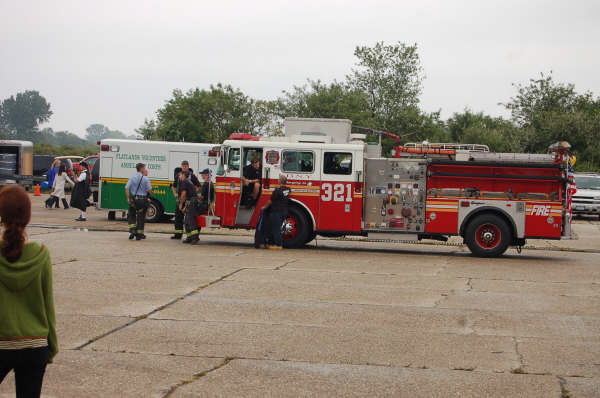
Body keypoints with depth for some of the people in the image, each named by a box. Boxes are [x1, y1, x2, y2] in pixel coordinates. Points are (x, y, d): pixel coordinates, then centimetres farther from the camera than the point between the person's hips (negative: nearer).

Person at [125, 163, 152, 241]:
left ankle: (132, 230, 2)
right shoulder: (145, 179, -8)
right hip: (142, 200, -2)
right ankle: (139, 234, 12)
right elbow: (149, 190, -14)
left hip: (133, 199, 2)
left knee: (131, 215, 19)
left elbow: (127, 188, -6)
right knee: (141, 217, 8)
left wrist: (128, 198, -2)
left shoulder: (132, 177, 0)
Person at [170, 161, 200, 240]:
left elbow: (198, 186, 5)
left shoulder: (192, 176, 0)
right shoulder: (178, 175, 12)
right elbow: (173, 186, 23)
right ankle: (178, 234, 11)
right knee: (178, 216, 5)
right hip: (180, 198, 4)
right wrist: (175, 193, 8)